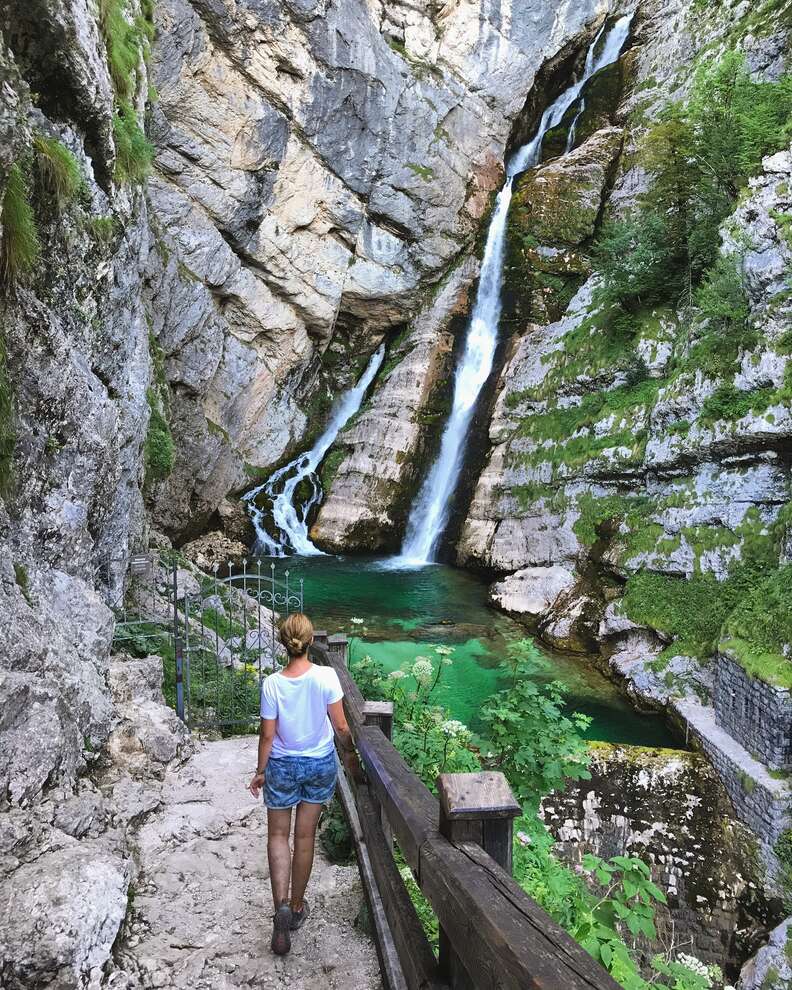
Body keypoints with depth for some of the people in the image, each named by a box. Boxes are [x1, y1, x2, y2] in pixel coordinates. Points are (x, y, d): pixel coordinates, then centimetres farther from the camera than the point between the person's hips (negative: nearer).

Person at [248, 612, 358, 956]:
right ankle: (297, 907, 31)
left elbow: (267, 735, -10)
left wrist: (260, 771, 5)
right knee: (305, 836, 16)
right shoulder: (326, 676, -18)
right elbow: (340, 726, -11)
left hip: (283, 767, -1)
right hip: (321, 764, 1)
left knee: (278, 835, 17)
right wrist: (350, 754, 7)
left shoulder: (272, 684, -17)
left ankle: (282, 905, 1)